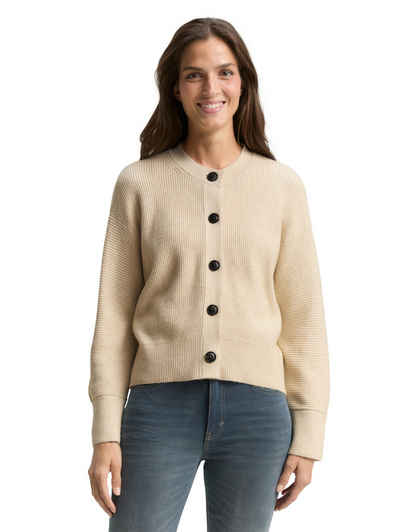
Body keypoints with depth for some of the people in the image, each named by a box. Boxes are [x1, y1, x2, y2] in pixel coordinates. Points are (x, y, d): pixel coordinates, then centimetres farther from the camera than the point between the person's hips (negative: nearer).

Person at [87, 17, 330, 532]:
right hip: (160, 409, -1)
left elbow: (303, 319, 6)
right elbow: (113, 316, 3)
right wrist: (106, 432, -1)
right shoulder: (139, 183, 3)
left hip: (256, 412, 1)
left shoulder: (282, 185, 5)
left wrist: (308, 434, 3)